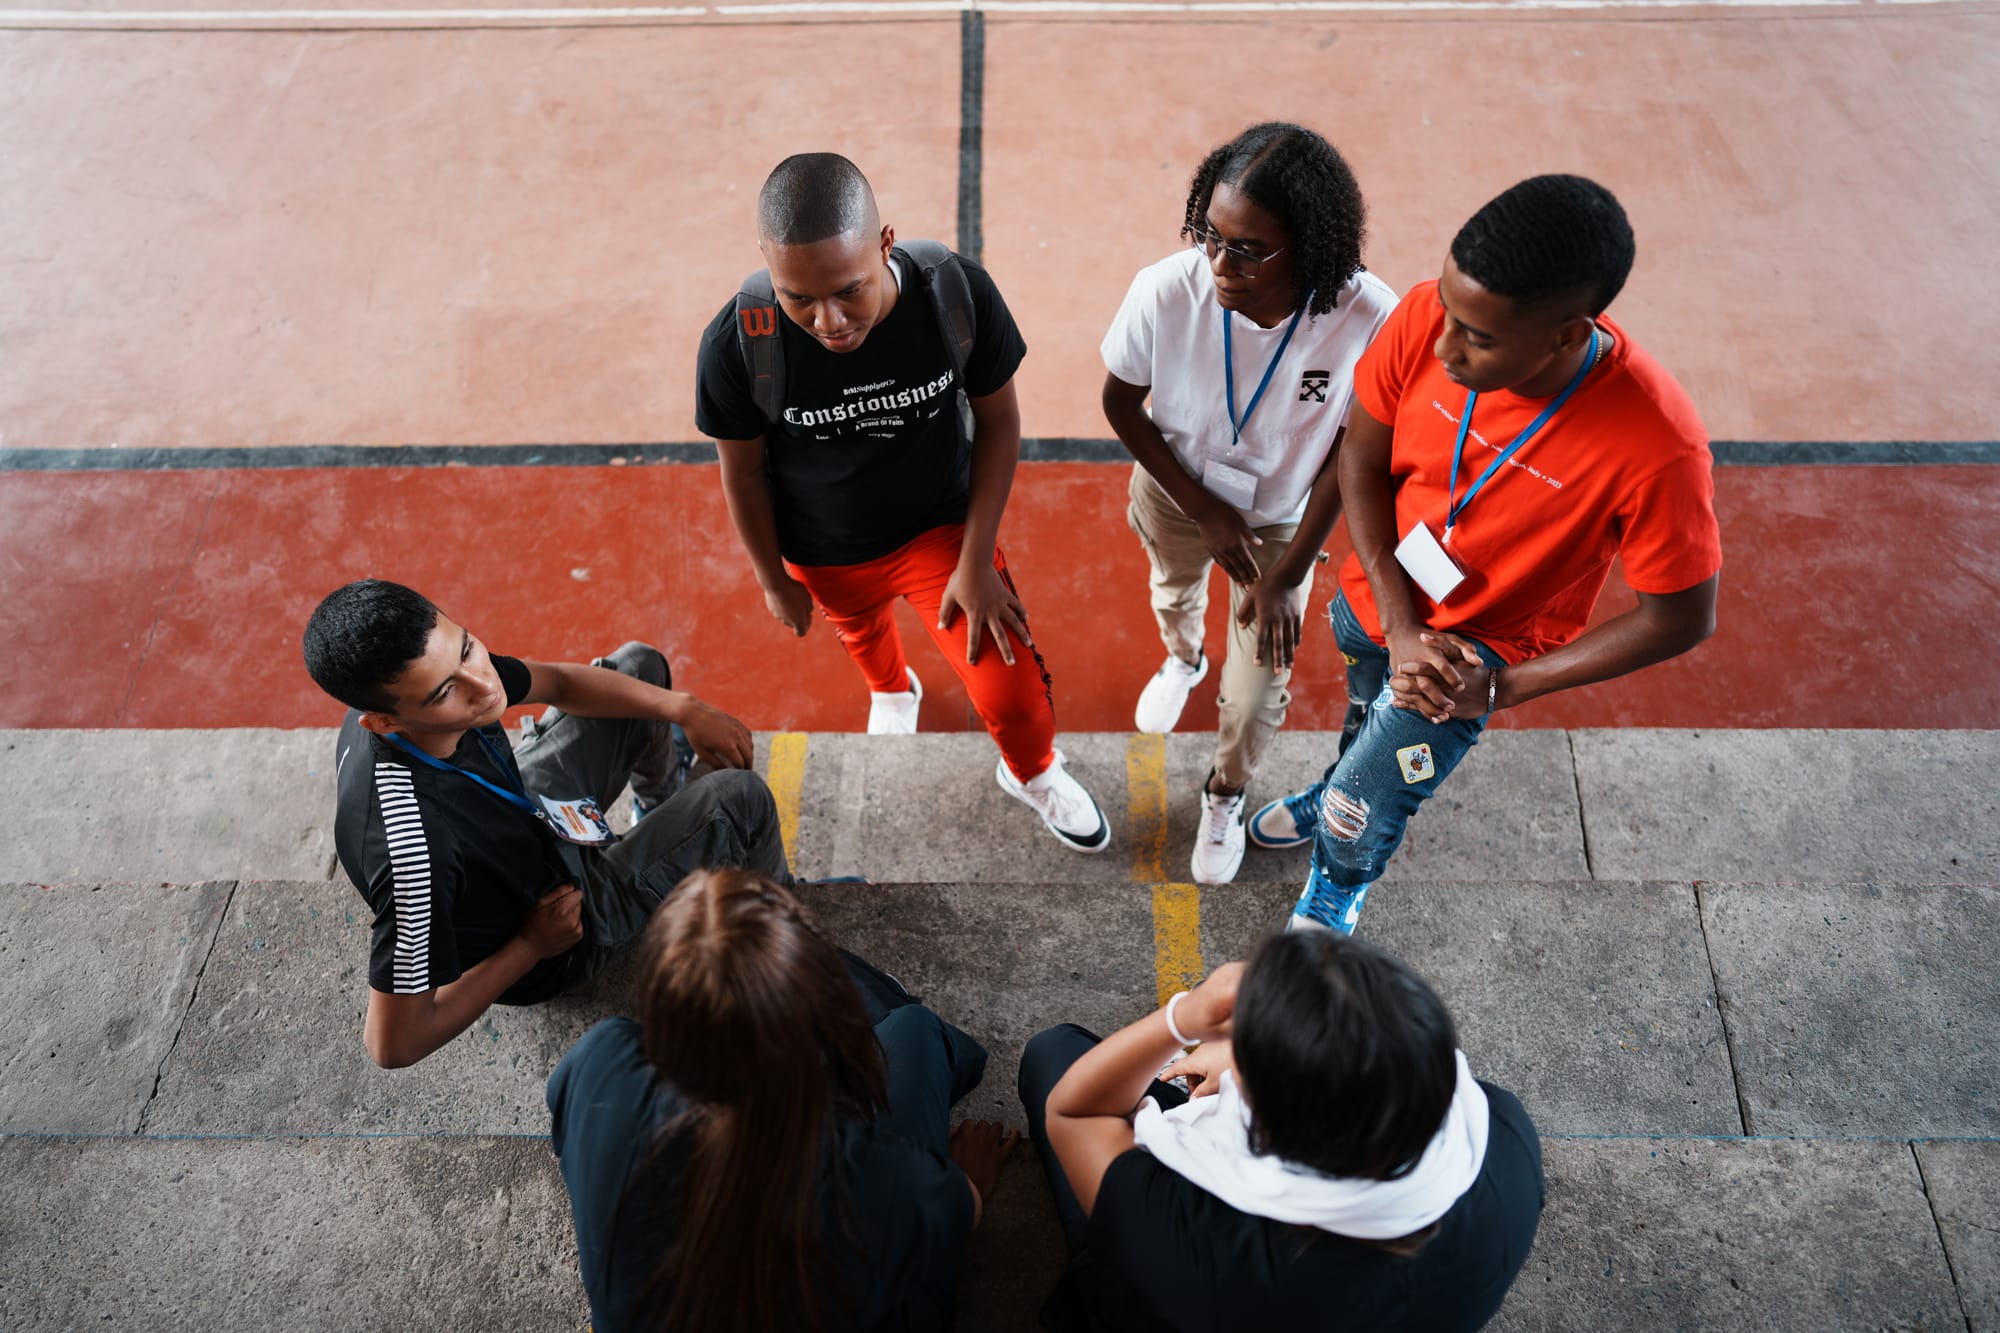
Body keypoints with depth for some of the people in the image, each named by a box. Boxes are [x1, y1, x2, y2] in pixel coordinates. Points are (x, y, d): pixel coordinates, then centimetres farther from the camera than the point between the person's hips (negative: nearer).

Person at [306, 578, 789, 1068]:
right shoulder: (414, 839, -45)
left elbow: (557, 680, -4)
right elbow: (393, 1044, -35)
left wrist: (685, 709, -14)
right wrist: (531, 945, -23)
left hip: (526, 820, 7)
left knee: (640, 665, 13)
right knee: (738, 799, -15)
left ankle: (662, 798, 48)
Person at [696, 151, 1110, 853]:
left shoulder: (958, 291, -30)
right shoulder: (738, 344, -31)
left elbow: (998, 420, -13)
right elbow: (743, 474, -12)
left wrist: (976, 561, -13)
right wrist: (776, 582, 1)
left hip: (941, 526, -1)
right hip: (824, 555, 1)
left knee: (1011, 695, -2)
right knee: (861, 631, 31)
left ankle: (1032, 773, 36)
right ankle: (892, 691, 70)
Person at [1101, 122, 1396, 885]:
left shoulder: (1370, 320, -35)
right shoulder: (1165, 293, -35)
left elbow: (1346, 454, -19)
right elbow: (1121, 405, -15)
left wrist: (1287, 575, -15)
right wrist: (1203, 510, -15)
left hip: (1282, 516, -1)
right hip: (1175, 490, 1)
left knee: (1257, 692, 10)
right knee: (1175, 590, 33)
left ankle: (1226, 792, 46)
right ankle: (1183, 658, 73)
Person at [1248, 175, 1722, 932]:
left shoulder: (1656, 448, -36)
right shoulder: (1429, 317, -28)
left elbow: (1679, 621, -21)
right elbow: (1361, 459, -12)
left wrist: (1500, 688, -19)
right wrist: (1401, 628, -17)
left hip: (1480, 643, -3)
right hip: (1377, 598, 3)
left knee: (1358, 819, 4)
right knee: (1370, 717, 31)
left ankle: (1338, 887, 42)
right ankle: (1343, 791, 67)